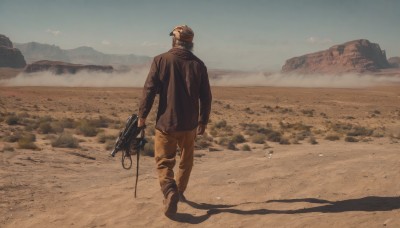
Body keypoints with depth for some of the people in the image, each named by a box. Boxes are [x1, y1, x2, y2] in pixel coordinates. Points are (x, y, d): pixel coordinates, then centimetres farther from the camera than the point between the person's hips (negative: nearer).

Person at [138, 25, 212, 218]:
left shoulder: (161, 60, -6)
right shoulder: (199, 64, 1)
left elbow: (149, 89, -9)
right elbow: (206, 97, 5)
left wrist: (142, 115, 1)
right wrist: (203, 121, 16)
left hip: (165, 122, -2)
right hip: (189, 124, 3)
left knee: (164, 162, 6)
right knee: (186, 160, 23)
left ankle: (170, 192, -16)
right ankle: (179, 191, 35)